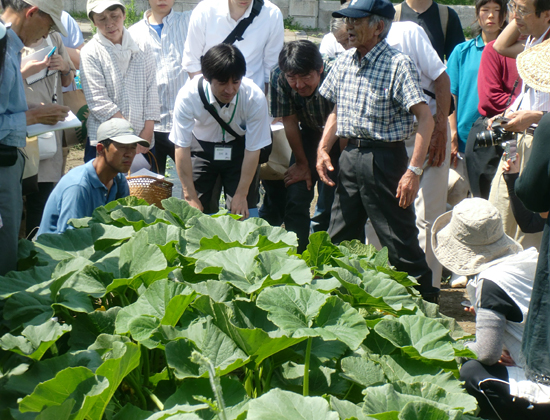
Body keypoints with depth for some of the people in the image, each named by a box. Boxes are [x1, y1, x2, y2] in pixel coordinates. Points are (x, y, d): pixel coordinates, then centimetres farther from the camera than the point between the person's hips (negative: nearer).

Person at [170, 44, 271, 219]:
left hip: (238, 149, 0)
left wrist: (241, 194, -14)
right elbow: (181, 147, -19)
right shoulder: (188, 96, -28)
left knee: (241, 213, -9)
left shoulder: (255, 98, -27)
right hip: (202, 147, 0)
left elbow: (252, 150, -17)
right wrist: (190, 197, -16)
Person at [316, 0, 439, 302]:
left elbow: (425, 119, -17)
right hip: (350, 156, 7)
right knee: (340, 237, 13)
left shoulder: (398, 64, -13)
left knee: (399, 240, -4)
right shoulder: (344, 62, 9)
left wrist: (414, 170, -24)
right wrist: (323, 149, 8)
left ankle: (425, 299, 9)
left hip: (385, 157, -7)